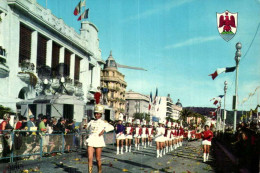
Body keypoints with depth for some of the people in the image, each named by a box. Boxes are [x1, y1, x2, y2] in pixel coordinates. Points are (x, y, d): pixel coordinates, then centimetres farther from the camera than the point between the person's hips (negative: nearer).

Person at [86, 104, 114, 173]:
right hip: (91, 141, 3)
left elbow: (111, 127, -11)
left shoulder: (103, 122, 3)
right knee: (90, 158, -8)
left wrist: (104, 130, -22)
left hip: (98, 141, -3)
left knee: (98, 159, 3)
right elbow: (87, 128, 32)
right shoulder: (91, 122, 13)